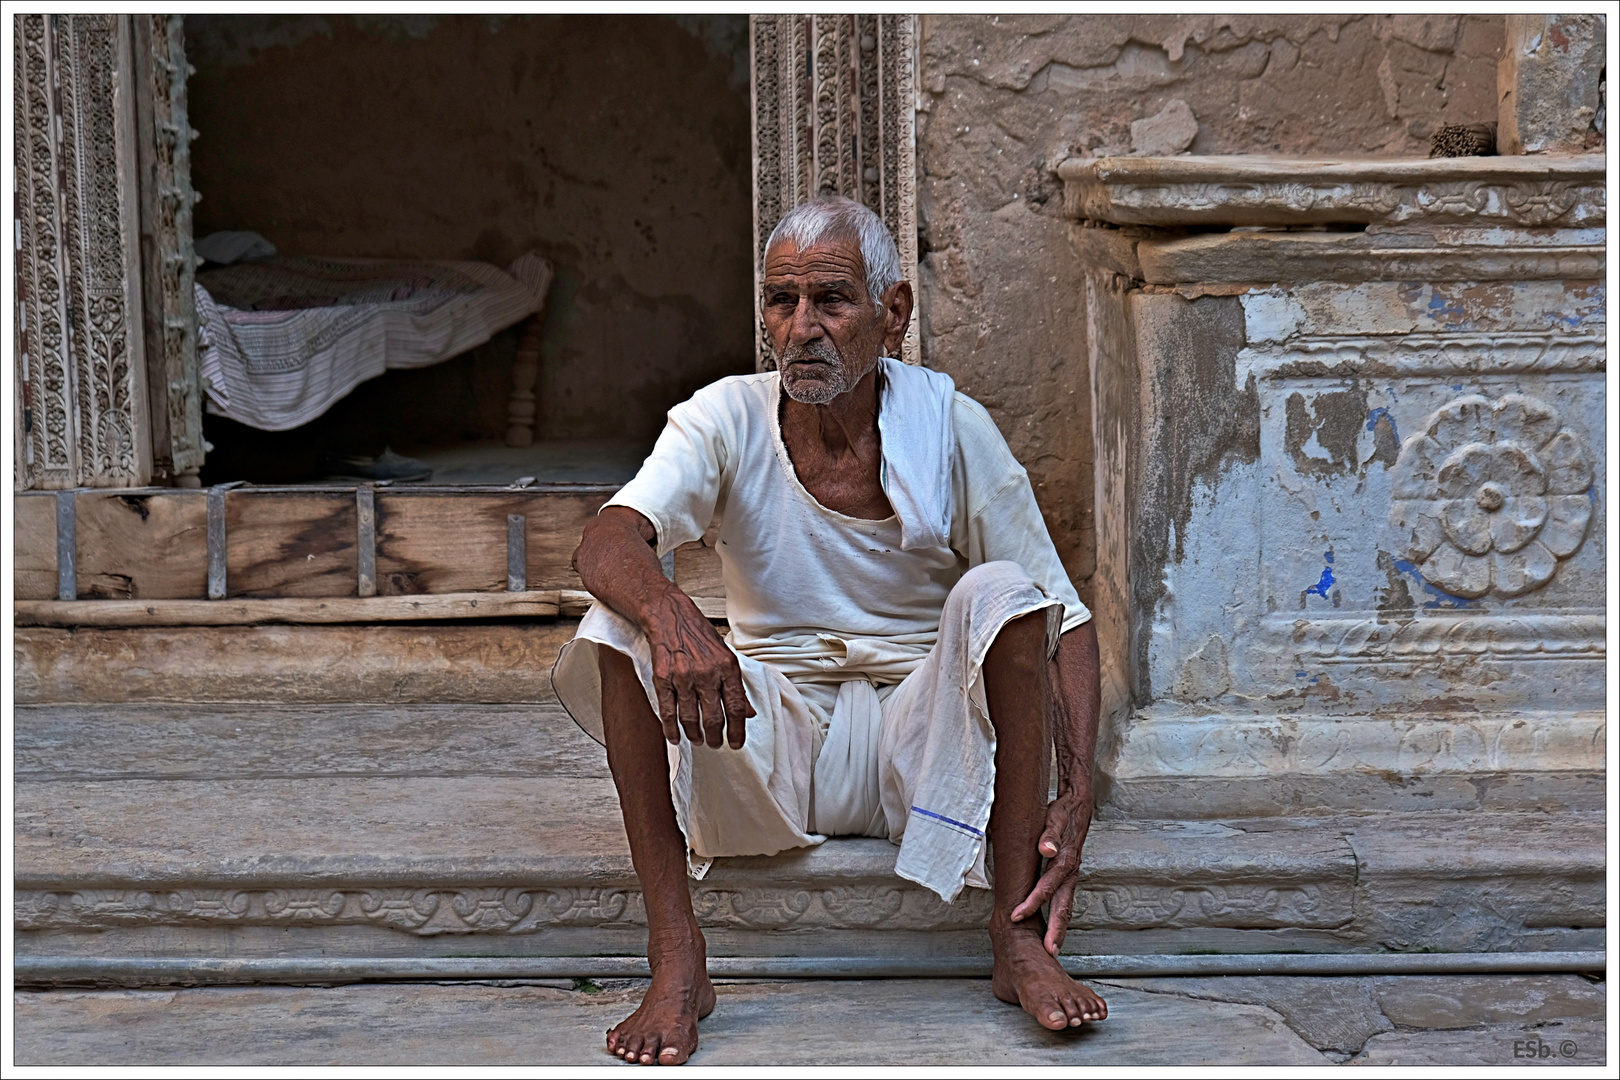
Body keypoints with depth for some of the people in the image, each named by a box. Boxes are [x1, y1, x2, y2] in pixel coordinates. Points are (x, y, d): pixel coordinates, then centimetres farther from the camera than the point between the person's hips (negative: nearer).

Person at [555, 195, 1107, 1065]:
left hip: (922, 749, 0)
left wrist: (1076, 798, -22)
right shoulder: (727, 422, -6)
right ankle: (676, 963, -24)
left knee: (999, 592, -28)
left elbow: (1065, 619, -6)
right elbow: (605, 543, -25)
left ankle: (1018, 941, -23)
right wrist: (669, 616, -50)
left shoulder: (953, 429, -7)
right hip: (774, 747, 1)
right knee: (621, 621, -24)